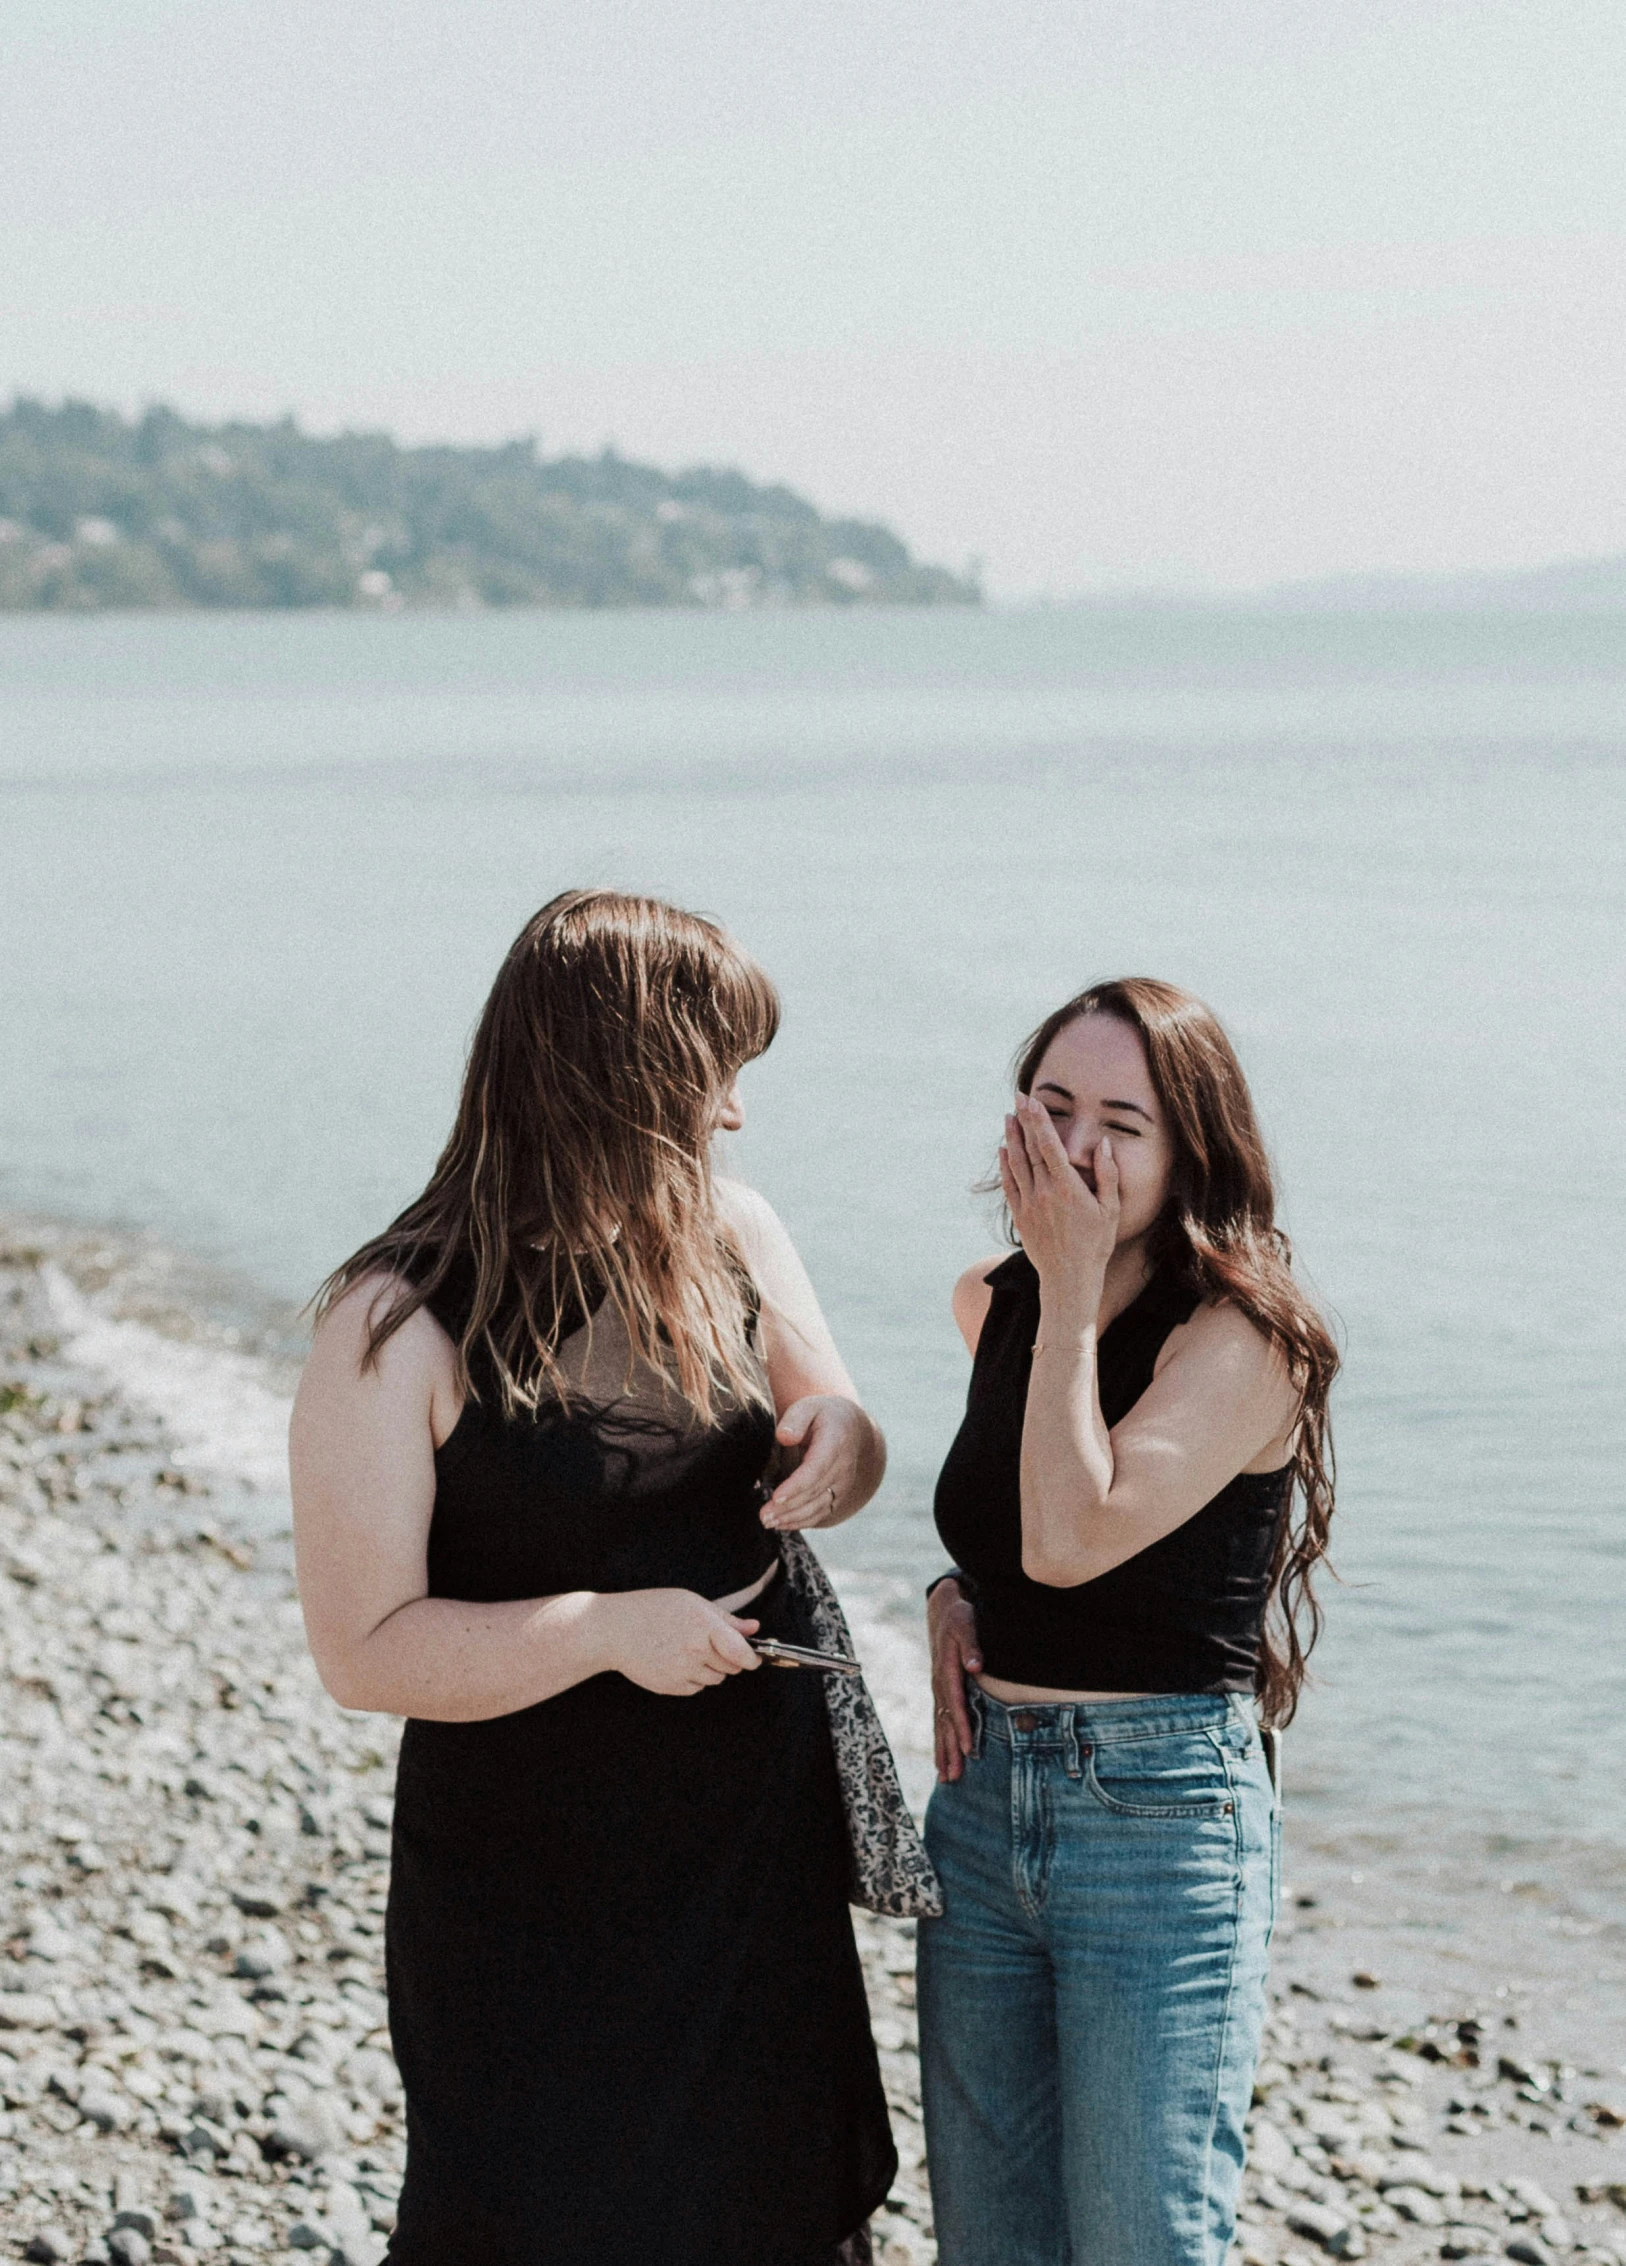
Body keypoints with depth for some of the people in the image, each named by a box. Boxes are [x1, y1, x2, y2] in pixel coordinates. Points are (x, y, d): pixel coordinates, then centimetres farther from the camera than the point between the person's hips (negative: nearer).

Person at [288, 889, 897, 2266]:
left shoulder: (732, 1237, 1)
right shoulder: (398, 1326, -17)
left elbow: (833, 1459, 12)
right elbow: (365, 1651, -18)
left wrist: (838, 1438, -12)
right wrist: (606, 1629, -27)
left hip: (761, 1848, 6)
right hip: (534, 1900, -6)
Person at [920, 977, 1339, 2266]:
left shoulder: (1240, 1339, -14)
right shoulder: (993, 1304, 7)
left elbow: (1071, 1537, -27)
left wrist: (1075, 1289, -21)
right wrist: (955, 1595, 5)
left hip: (1161, 1818, -7)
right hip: (982, 1794, 7)